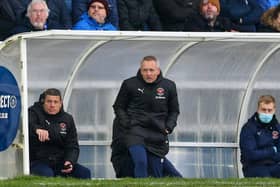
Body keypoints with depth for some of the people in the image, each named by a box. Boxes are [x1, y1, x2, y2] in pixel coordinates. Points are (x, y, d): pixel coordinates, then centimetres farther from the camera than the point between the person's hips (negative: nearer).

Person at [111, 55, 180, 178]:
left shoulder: (169, 86, 5)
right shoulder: (130, 84, -1)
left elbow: (174, 111, 18)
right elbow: (118, 107, 10)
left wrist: (169, 127, 1)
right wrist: (127, 124, -5)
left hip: (157, 134, 3)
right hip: (135, 130, -3)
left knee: (157, 174, 4)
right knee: (140, 162, -24)